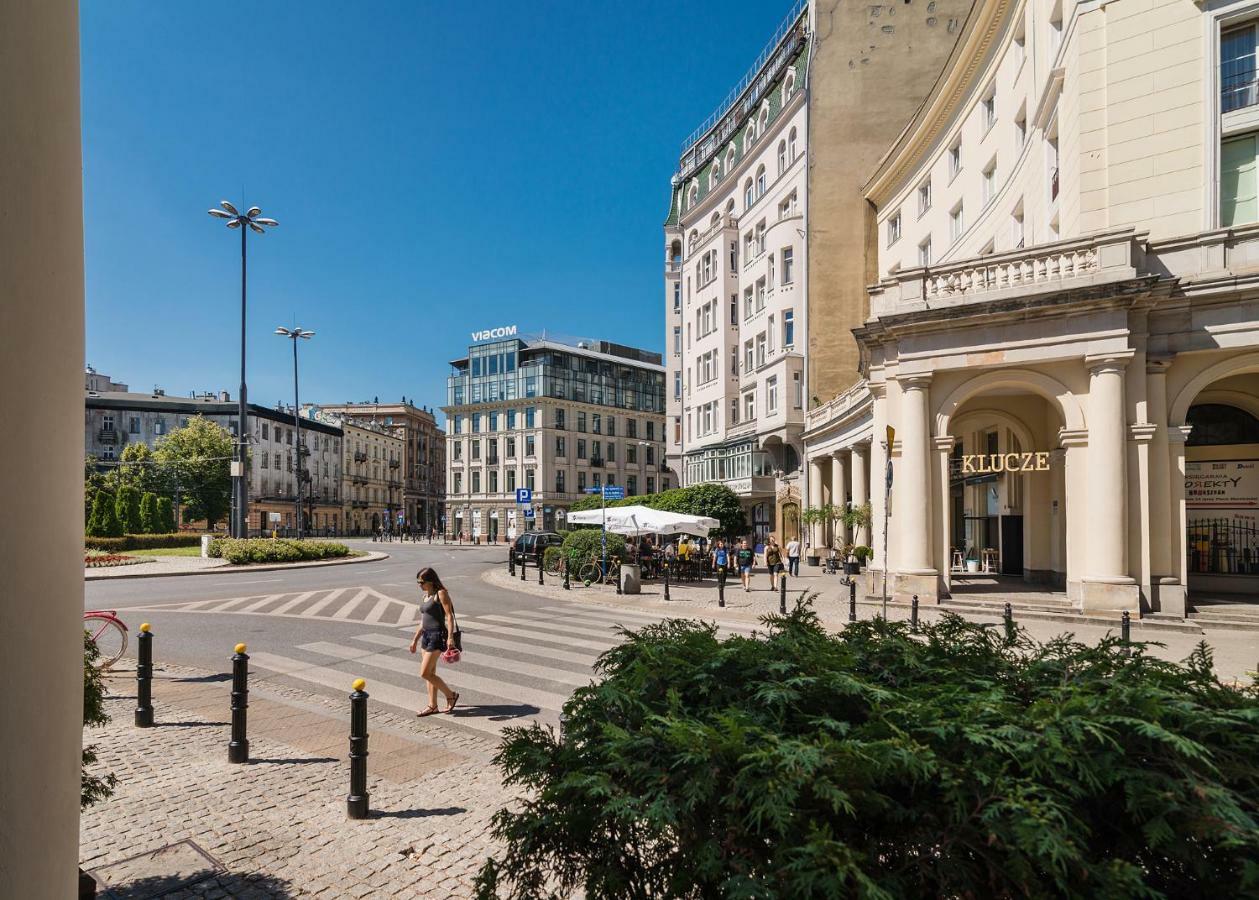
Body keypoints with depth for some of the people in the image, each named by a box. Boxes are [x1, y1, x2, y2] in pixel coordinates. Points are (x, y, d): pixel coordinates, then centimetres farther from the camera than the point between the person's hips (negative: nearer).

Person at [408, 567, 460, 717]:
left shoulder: (441, 593, -10)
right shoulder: (426, 596, 14)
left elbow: (449, 615, -16)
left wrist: (450, 637, -23)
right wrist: (415, 639, 21)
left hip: (437, 636, -8)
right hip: (426, 636, 8)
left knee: (425, 673, -8)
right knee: (430, 673, 11)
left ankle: (451, 695, 7)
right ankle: (432, 705, 19)